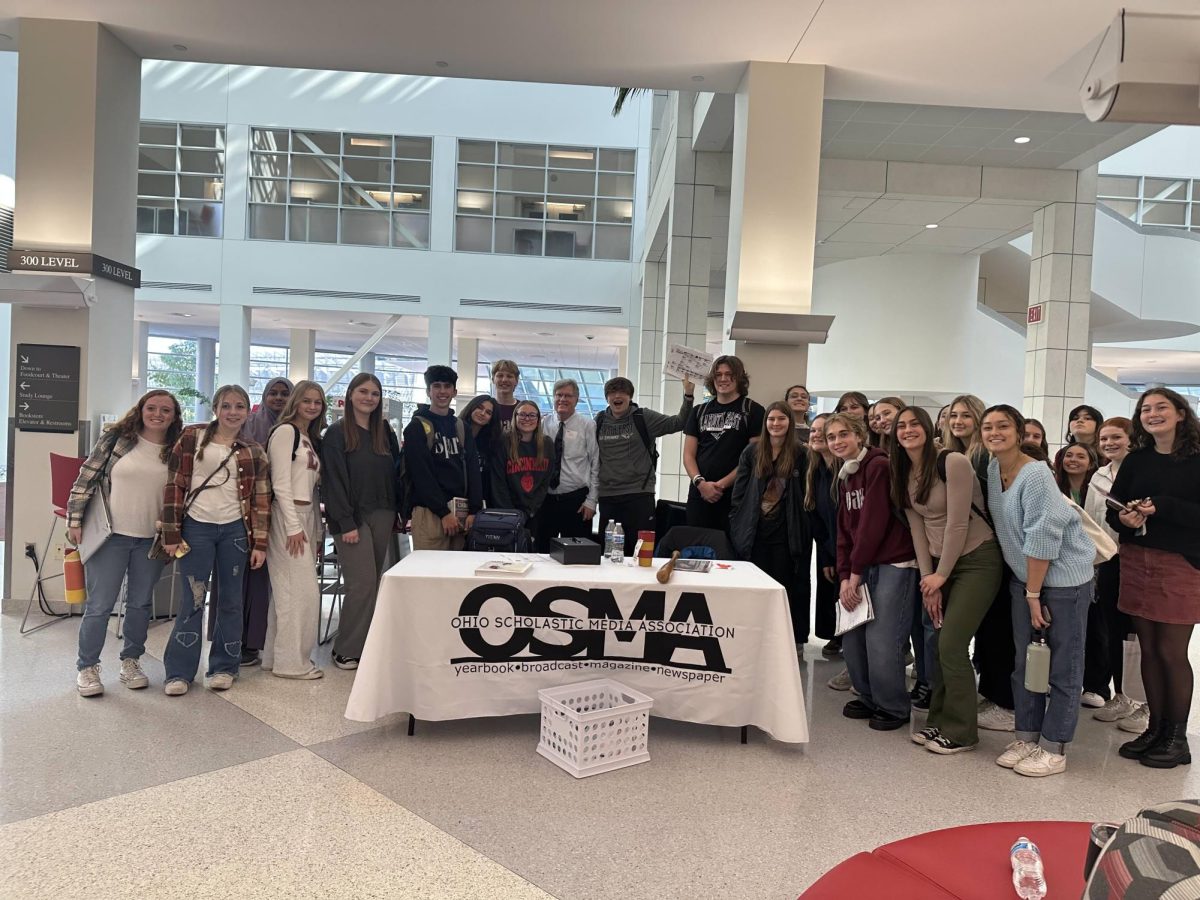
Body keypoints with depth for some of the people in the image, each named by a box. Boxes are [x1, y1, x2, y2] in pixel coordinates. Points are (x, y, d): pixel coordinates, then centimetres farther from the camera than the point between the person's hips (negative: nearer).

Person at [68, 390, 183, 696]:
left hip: (152, 540, 2)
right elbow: (86, 478, -1)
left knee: (140, 603, 12)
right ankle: (86, 667, 17)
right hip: (110, 535, -2)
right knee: (99, 604, 2)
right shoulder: (116, 437, -2)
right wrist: (75, 520, -5)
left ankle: (131, 662, 27)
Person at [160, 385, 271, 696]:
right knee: (192, 601, 0)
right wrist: (171, 533, -5)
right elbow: (175, 485, -1)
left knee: (231, 600, 8)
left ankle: (224, 667, 20)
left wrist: (260, 543, 0)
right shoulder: (192, 437, 1)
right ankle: (179, 671, 11)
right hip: (197, 527, -2)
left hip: (235, 530, 2)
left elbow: (261, 500, 5)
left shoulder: (254, 452, 6)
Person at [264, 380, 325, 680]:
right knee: (303, 590, -8)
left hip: (306, 518, 8)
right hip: (287, 518, -8)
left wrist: (317, 533, 16)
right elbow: (280, 483, -13)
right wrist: (293, 526, -18)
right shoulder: (285, 431, -6)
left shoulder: (311, 439, 20)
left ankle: (276, 656, 17)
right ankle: (292, 661, 0)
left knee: (288, 591, 10)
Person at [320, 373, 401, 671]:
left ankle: (364, 644, 16)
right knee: (363, 582, -9)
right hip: (352, 517, -5)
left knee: (373, 582, 7)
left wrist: (399, 512, 5)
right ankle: (346, 650, 3)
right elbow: (334, 480, -9)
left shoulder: (385, 432, 13)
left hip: (382, 515, 5)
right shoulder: (337, 433, -4)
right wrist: (346, 523, -15)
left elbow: (395, 474, 13)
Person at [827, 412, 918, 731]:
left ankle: (894, 708, 11)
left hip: (893, 565, -8)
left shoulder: (879, 465, -11)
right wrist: (845, 576, 1)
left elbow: (874, 523, -16)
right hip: (861, 566, 8)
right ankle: (869, 698, 23)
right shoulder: (845, 477, 15)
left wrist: (854, 574, -13)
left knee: (881, 643, -9)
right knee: (851, 639, 4)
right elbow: (844, 531, 12)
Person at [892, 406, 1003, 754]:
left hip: (976, 560, -7)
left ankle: (961, 732, 5)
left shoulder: (953, 462, -16)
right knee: (934, 643, 5)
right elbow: (918, 529, 5)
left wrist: (941, 576, -12)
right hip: (938, 566, 7)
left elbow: (958, 523, -18)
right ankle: (939, 721, 20)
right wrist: (927, 577, -2)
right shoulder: (904, 475, 7)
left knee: (951, 644, -10)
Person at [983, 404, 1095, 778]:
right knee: (1023, 661, 12)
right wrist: (1027, 592, 11)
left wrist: (1034, 594, -16)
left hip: (1063, 576, -7)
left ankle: (1053, 749, 13)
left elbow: (1042, 539, -22)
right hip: (1024, 576, 7)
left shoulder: (1035, 475, -21)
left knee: (1063, 666, 4)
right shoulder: (992, 468, 2)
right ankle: (1027, 737, 23)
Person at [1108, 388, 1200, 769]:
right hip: (1136, 562, 4)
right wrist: (1124, 518, -13)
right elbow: (1113, 509, 7)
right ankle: (1155, 727, 21)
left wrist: (1162, 507, -23)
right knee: (1149, 649, 9)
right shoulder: (1135, 460, 8)